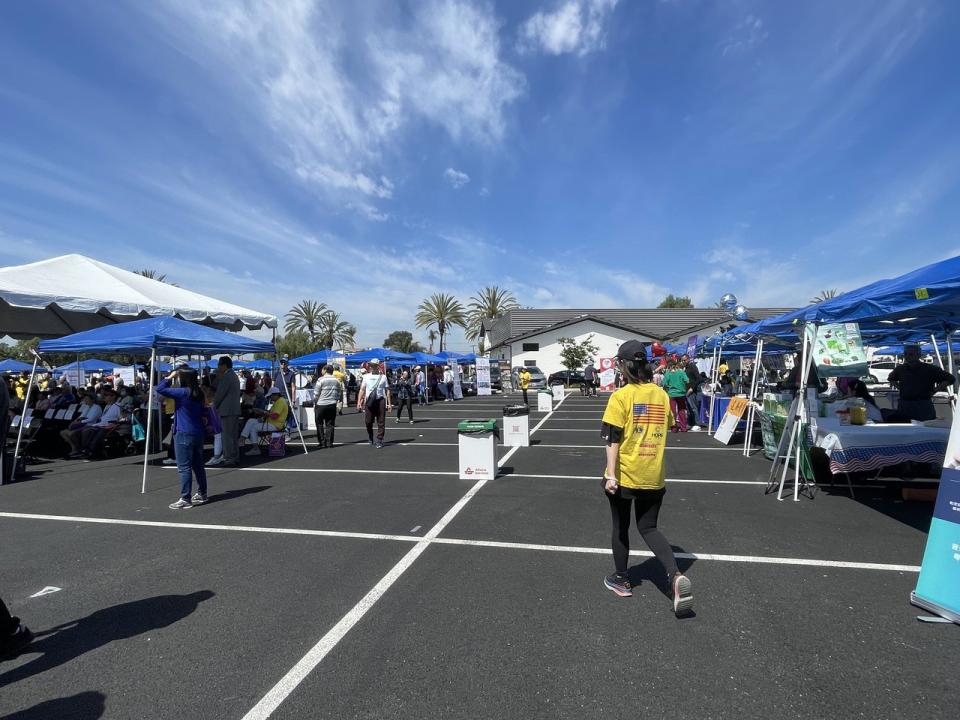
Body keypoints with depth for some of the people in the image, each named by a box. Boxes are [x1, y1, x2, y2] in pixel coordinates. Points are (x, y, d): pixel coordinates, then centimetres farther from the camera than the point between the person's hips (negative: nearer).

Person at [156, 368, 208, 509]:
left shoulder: (182, 392, -14)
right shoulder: (199, 393, 7)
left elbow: (159, 389, -13)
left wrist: (170, 377, -3)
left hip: (184, 434, -8)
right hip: (198, 433, 8)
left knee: (184, 467, -3)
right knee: (198, 465, 16)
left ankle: (185, 499, 0)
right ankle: (202, 494, 26)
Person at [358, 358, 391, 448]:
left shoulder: (383, 377, 5)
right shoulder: (366, 377, 9)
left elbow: (387, 390, 4)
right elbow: (362, 389, 8)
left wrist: (389, 403, -2)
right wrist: (359, 401, 0)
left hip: (380, 400, -1)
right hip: (369, 401, 2)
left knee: (381, 422, 1)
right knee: (368, 421, 6)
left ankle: (379, 441, 9)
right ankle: (371, 439, 29)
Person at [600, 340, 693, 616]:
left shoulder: (621, 396, -13)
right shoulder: (662, 394, 2)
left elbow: (613, 438, -17)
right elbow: (664, 432, 12)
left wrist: (611, 474, -15)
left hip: (624, 476, -4)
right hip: (654, 476, 4)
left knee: (621, 527, 15)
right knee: (649, 527, 18)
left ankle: (621, 580, 30)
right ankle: (675, 575, -2)